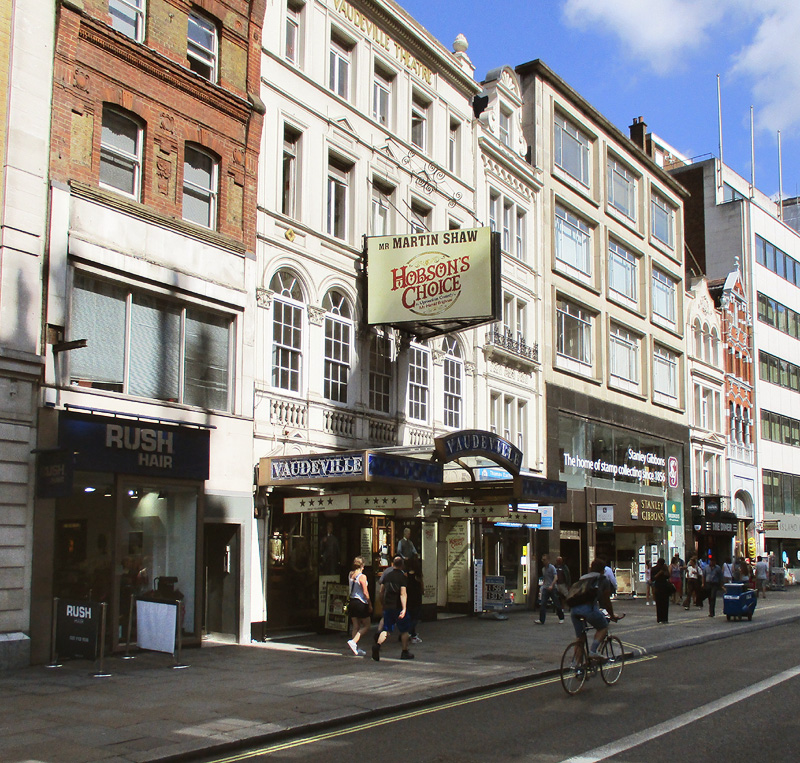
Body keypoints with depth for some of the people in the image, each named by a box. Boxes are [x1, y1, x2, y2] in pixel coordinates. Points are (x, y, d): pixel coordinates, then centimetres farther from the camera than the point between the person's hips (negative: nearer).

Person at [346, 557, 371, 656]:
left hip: (351, 602, 6)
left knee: (356, 626, 11)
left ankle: (356, 649, 11)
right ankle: (353, 641, -11)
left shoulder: (350, 574, 3)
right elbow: (365, 593, -14)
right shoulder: (362, 576, -14)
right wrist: (370, 605, -5)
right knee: (366, 625, 6)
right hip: (361, 603, -6)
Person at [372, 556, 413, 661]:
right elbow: (403, 593, -19)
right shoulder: (402, 576, -11)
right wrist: (404, 609, -22)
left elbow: (381, 591, 12)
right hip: (398, 607, -4)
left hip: (387, 606, 4)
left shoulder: (386, 573, 5)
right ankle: (405, 652, 16)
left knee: (386, 629, 6)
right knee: (404, 630, 11)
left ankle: (377, 644, -19)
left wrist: (383, 603, 24)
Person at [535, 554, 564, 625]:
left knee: (556, 604, 4)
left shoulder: (552, 567, -7)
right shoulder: (543, 569, 14)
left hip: (552, 588, -6)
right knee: (542, 604, -7)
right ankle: (541, 620, -11)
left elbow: (555, 577, -15)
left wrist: (551, 585, -26)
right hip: (545, 589, 6)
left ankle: (561, 618, 22)